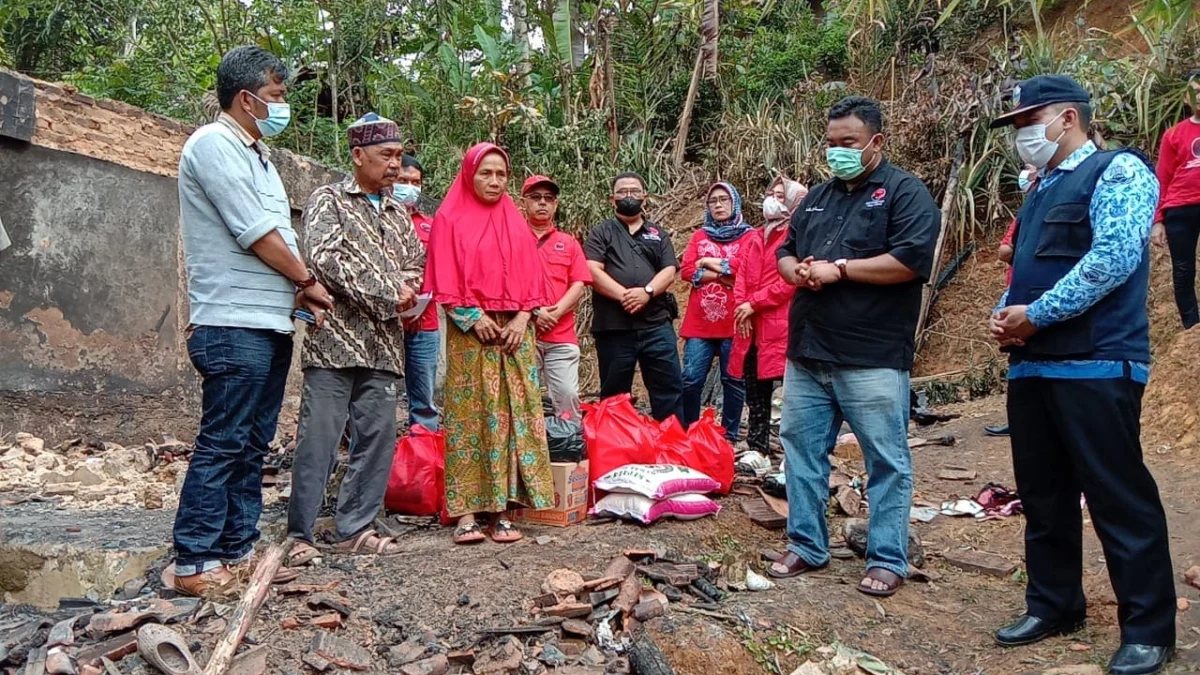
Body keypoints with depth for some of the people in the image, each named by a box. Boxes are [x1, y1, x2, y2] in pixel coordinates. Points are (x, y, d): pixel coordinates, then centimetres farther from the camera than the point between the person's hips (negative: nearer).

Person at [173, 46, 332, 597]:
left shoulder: (255, 153, 21)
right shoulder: (214, 144, -8)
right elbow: (255, 233, -14)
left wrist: (299, 294, 5)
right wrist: (308, 280, -2)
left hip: (270, 325, 9)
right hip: (234, 325, -9)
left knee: (252, 445, 11)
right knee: (222, 444, -6)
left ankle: (237, 551, 19)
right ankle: (194, 564, 2)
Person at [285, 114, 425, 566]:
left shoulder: (398, 213, 20)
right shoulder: (328, 201, 2)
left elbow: (416, 263, 23)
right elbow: (325, 258, -13)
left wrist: (406, 289, -1)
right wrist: (386, 295, -14)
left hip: (383, 345, 6)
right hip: (336, 339, -6)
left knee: (377, 438, 5)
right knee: (318, 439, -5)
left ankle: (353, 528, 15)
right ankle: (300, 534, 5)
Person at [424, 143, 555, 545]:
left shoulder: (516, 223, 16)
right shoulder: (450, 219, 5)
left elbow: (531, 278, 12)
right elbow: (444, 279, -2)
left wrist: (522, 318, -4)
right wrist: (473, 318, -12)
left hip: (515, 331, 3)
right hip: (470, 331, -3)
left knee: (511, 415, -1)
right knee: (469, 416, -5)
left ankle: (502, 509, 2)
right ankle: (466, 513, -3)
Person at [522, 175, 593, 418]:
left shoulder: (569, 243, 16)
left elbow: (578, 286, 7)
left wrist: (556, 312, -9)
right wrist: (532, 312, -12)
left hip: (562, 336, 2)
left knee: (568, 394, -3)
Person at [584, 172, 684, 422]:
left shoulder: (658, 233, 18)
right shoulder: (601, 232, 10)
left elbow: (669, 270, 6)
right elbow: (592, 271, -5)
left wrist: (646, 292, -14)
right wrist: (623, 295, -18)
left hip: (656, 324, 2)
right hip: (613, 326, -2)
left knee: (670, 386, 1)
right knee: (614, 393, 6)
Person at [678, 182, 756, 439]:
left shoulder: (750, 236, 7)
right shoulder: (699, 236, 15)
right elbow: (686, 270, 1)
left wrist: (708, 262, -3)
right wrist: (726, 274, -9)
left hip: (734, 322, -2)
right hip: (699, 322, 2)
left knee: (733, 380, 4)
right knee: (690, 380, -1)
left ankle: (729, 436, 15)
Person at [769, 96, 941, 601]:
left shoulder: (904, 193, -3)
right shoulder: (818, 197, 18)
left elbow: (911, 259, -17)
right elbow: (785, 252, 22)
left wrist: (839, 269, -14)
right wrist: (796, 270, -2)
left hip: (872, 359, -6)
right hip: (806, 355, 7)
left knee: (887, 462, 2)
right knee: (801, 451, 11)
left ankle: (887, 560, 14)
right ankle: (806, 546, 24)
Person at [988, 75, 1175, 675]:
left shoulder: (1118, 170, -5)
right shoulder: (1040, 193, 21)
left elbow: (1114, 257, -18)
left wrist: (1036, 315, -14)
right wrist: (1004, 314, 4)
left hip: (1095, 366, -8)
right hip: (1030, 366, 9)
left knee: (1119, 498, -2)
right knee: (1043, 495, 13)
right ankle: (1053, 604, 27)